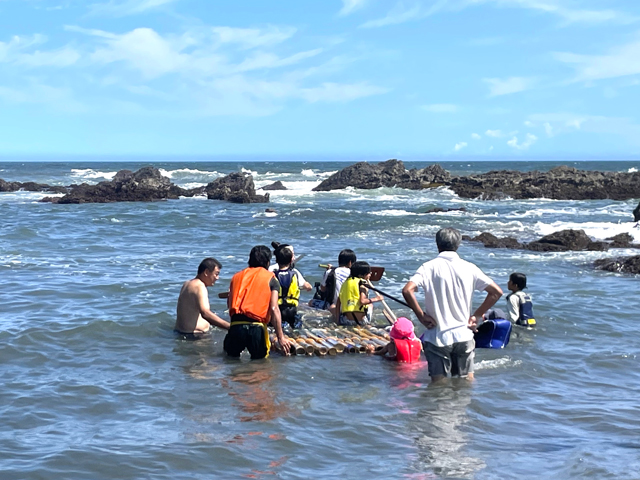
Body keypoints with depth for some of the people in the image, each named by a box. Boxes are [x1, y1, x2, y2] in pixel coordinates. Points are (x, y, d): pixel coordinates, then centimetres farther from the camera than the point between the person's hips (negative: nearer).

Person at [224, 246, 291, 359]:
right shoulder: (270, 279, 5)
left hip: (236, 327, 3)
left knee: (232, 357, 20)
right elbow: (274, 309, -4)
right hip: (257, 328, -2)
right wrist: (280, 337, -4)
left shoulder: (236, 276, 17)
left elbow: (229, 303, 15)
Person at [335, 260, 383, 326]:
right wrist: (375, 299, -6)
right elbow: (362, 301, -21)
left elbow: (338, 303, 7)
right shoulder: (362, 283, -6)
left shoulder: (345, 283, 10)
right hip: (362, 320, -4)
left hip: (346, 321, 4)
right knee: (369, 304, 29)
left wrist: (337, 320, 9)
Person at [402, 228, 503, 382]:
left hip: (437, 337, -2)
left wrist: (421, 315, -8)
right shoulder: (469, 267, 1)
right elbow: (496, 292, 1)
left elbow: (407, 290, -20)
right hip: (463, 335, 2)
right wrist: (477, 315, 7)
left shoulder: (429, 267, -5)